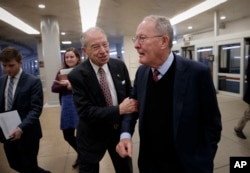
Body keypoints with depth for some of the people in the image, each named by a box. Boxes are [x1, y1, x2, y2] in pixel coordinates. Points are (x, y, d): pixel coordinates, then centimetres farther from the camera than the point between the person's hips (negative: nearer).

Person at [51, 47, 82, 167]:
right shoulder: (61, 71, 9)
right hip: (66, 106, 5)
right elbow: (53, 88, 1)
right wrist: (66, 85, -15)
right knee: (67, 135, 15)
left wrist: (73, 86, -21)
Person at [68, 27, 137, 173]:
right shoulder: (77, 75, -18)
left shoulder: (119, 66, -7)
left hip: (119, 130, 4)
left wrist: (127, 122, -13)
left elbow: (130, 93, 4)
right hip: (92, 135, -3)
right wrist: (119, 110, -28)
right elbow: (85, 112, -21)